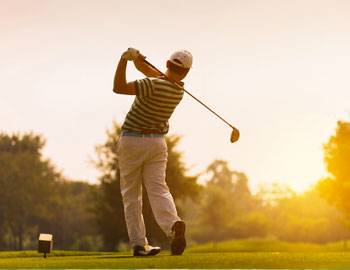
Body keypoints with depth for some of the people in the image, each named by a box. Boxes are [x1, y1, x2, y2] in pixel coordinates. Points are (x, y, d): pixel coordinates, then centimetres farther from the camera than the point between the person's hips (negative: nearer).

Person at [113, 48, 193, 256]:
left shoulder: (155, 85, -20)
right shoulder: (179, 89, 3)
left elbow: (119, 88, -21)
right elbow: (146, 69, 12)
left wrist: (124, 60, -19)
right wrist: (136, 58, -7)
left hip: (132, 142, -4)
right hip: (157, 143, 4)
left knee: (131, 194, 6)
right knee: (158, 189, -5)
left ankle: (139, 243, 2)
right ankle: (174, 225, -33)